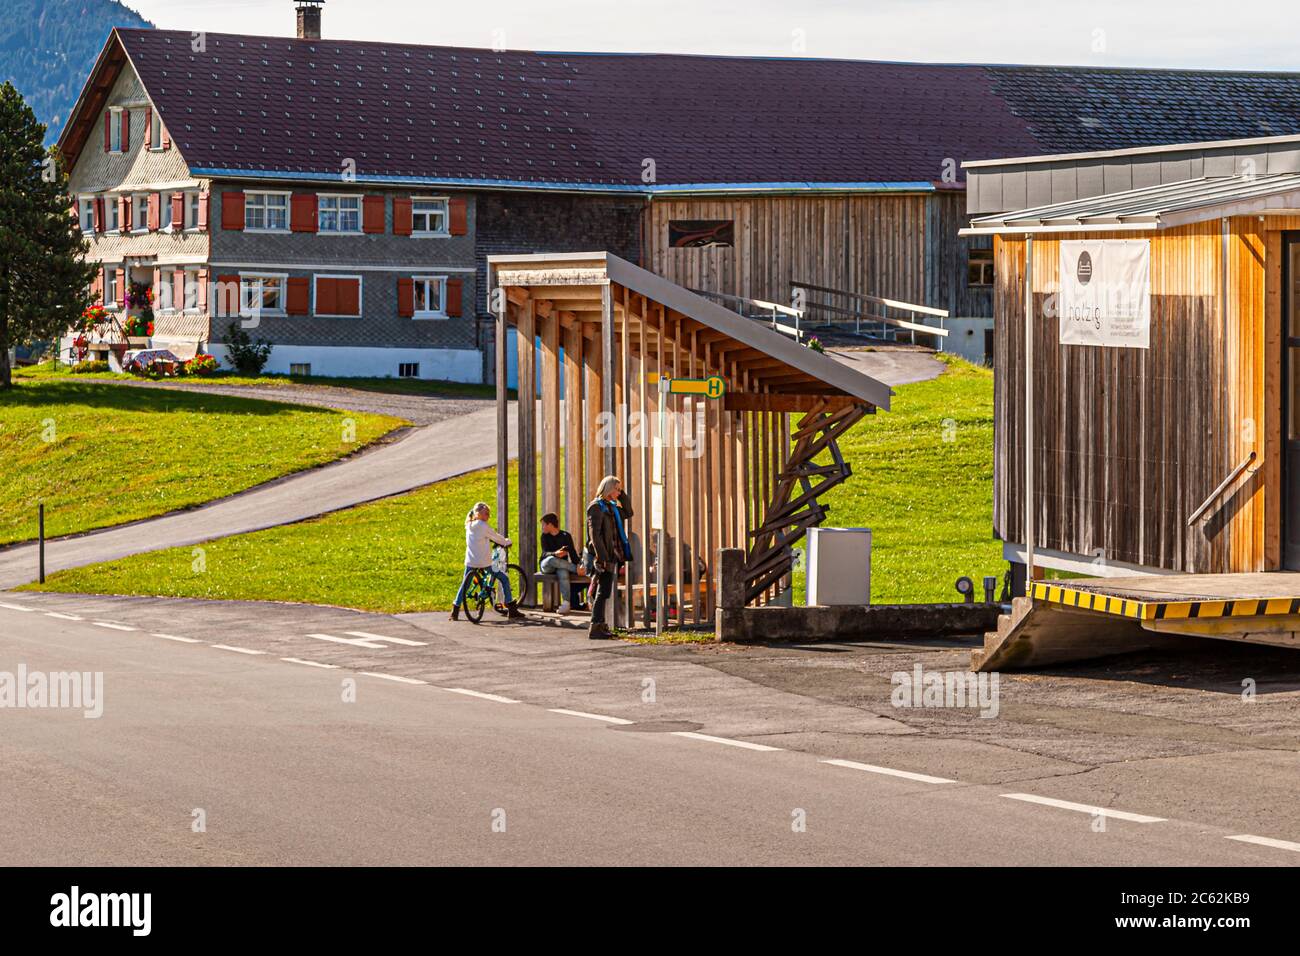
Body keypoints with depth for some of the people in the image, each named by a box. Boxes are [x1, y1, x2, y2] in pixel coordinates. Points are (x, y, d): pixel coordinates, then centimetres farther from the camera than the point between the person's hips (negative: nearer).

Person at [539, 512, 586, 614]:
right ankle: (576, 569, -26)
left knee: (563, 573, -38)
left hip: (562, 565, -1)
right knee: (552, 559, -37)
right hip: (547, 566, 1)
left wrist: (577, 564, -20)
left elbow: (572, 553, -1)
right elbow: (545, 553, -9)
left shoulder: (565, 536, 5)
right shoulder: (545, 536, 6)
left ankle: (566, 603, -48)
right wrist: (555, 554, -31)